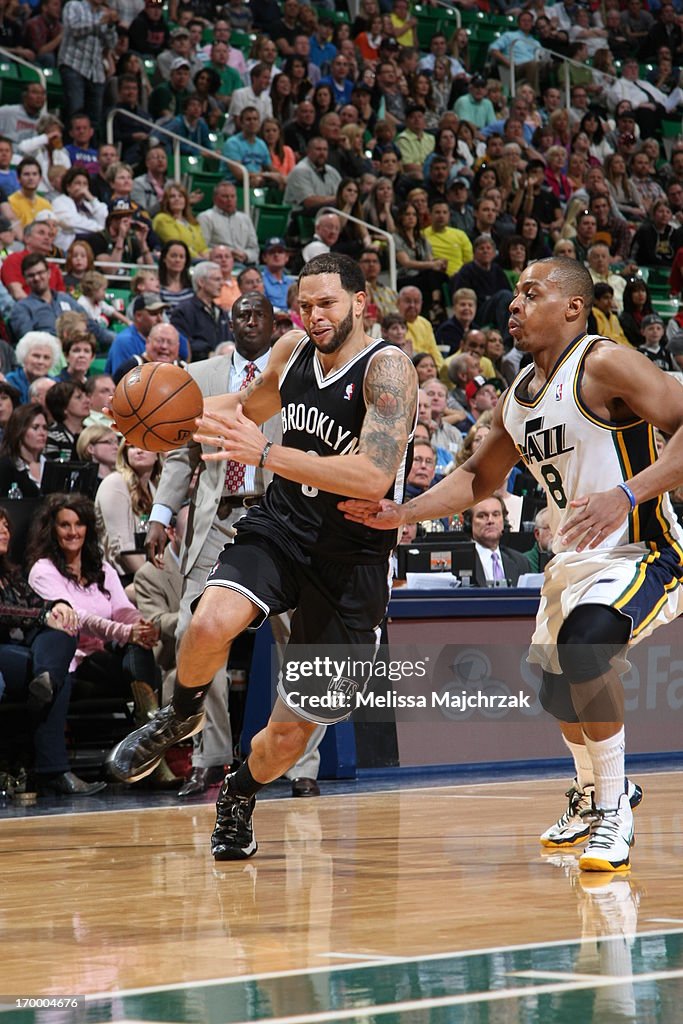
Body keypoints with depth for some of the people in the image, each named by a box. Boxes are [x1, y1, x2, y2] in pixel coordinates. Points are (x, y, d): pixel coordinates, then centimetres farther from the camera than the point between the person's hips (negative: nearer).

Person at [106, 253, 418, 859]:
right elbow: (251, 404, 26)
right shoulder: (292, 353, 3)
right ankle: (181, 716, 2)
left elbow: (374, 477, -30)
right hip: (281, 528, 4)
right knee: (210, 624, -30)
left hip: (352, 559, -4)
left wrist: (267, 454, -35)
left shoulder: (388, 369, -16)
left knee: (291, 731, 3)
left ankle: (240, 796, 37)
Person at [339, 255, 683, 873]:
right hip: (573, 558, 9)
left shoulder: (605, 365, -17)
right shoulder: (517, 397, 8)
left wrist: (627, 495, -36)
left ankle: (614, 810, -17)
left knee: (582, 649, -32)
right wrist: (402, 514, 8)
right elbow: (480, 478, 22)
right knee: (555, 689, 19)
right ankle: (596, 791, 48)